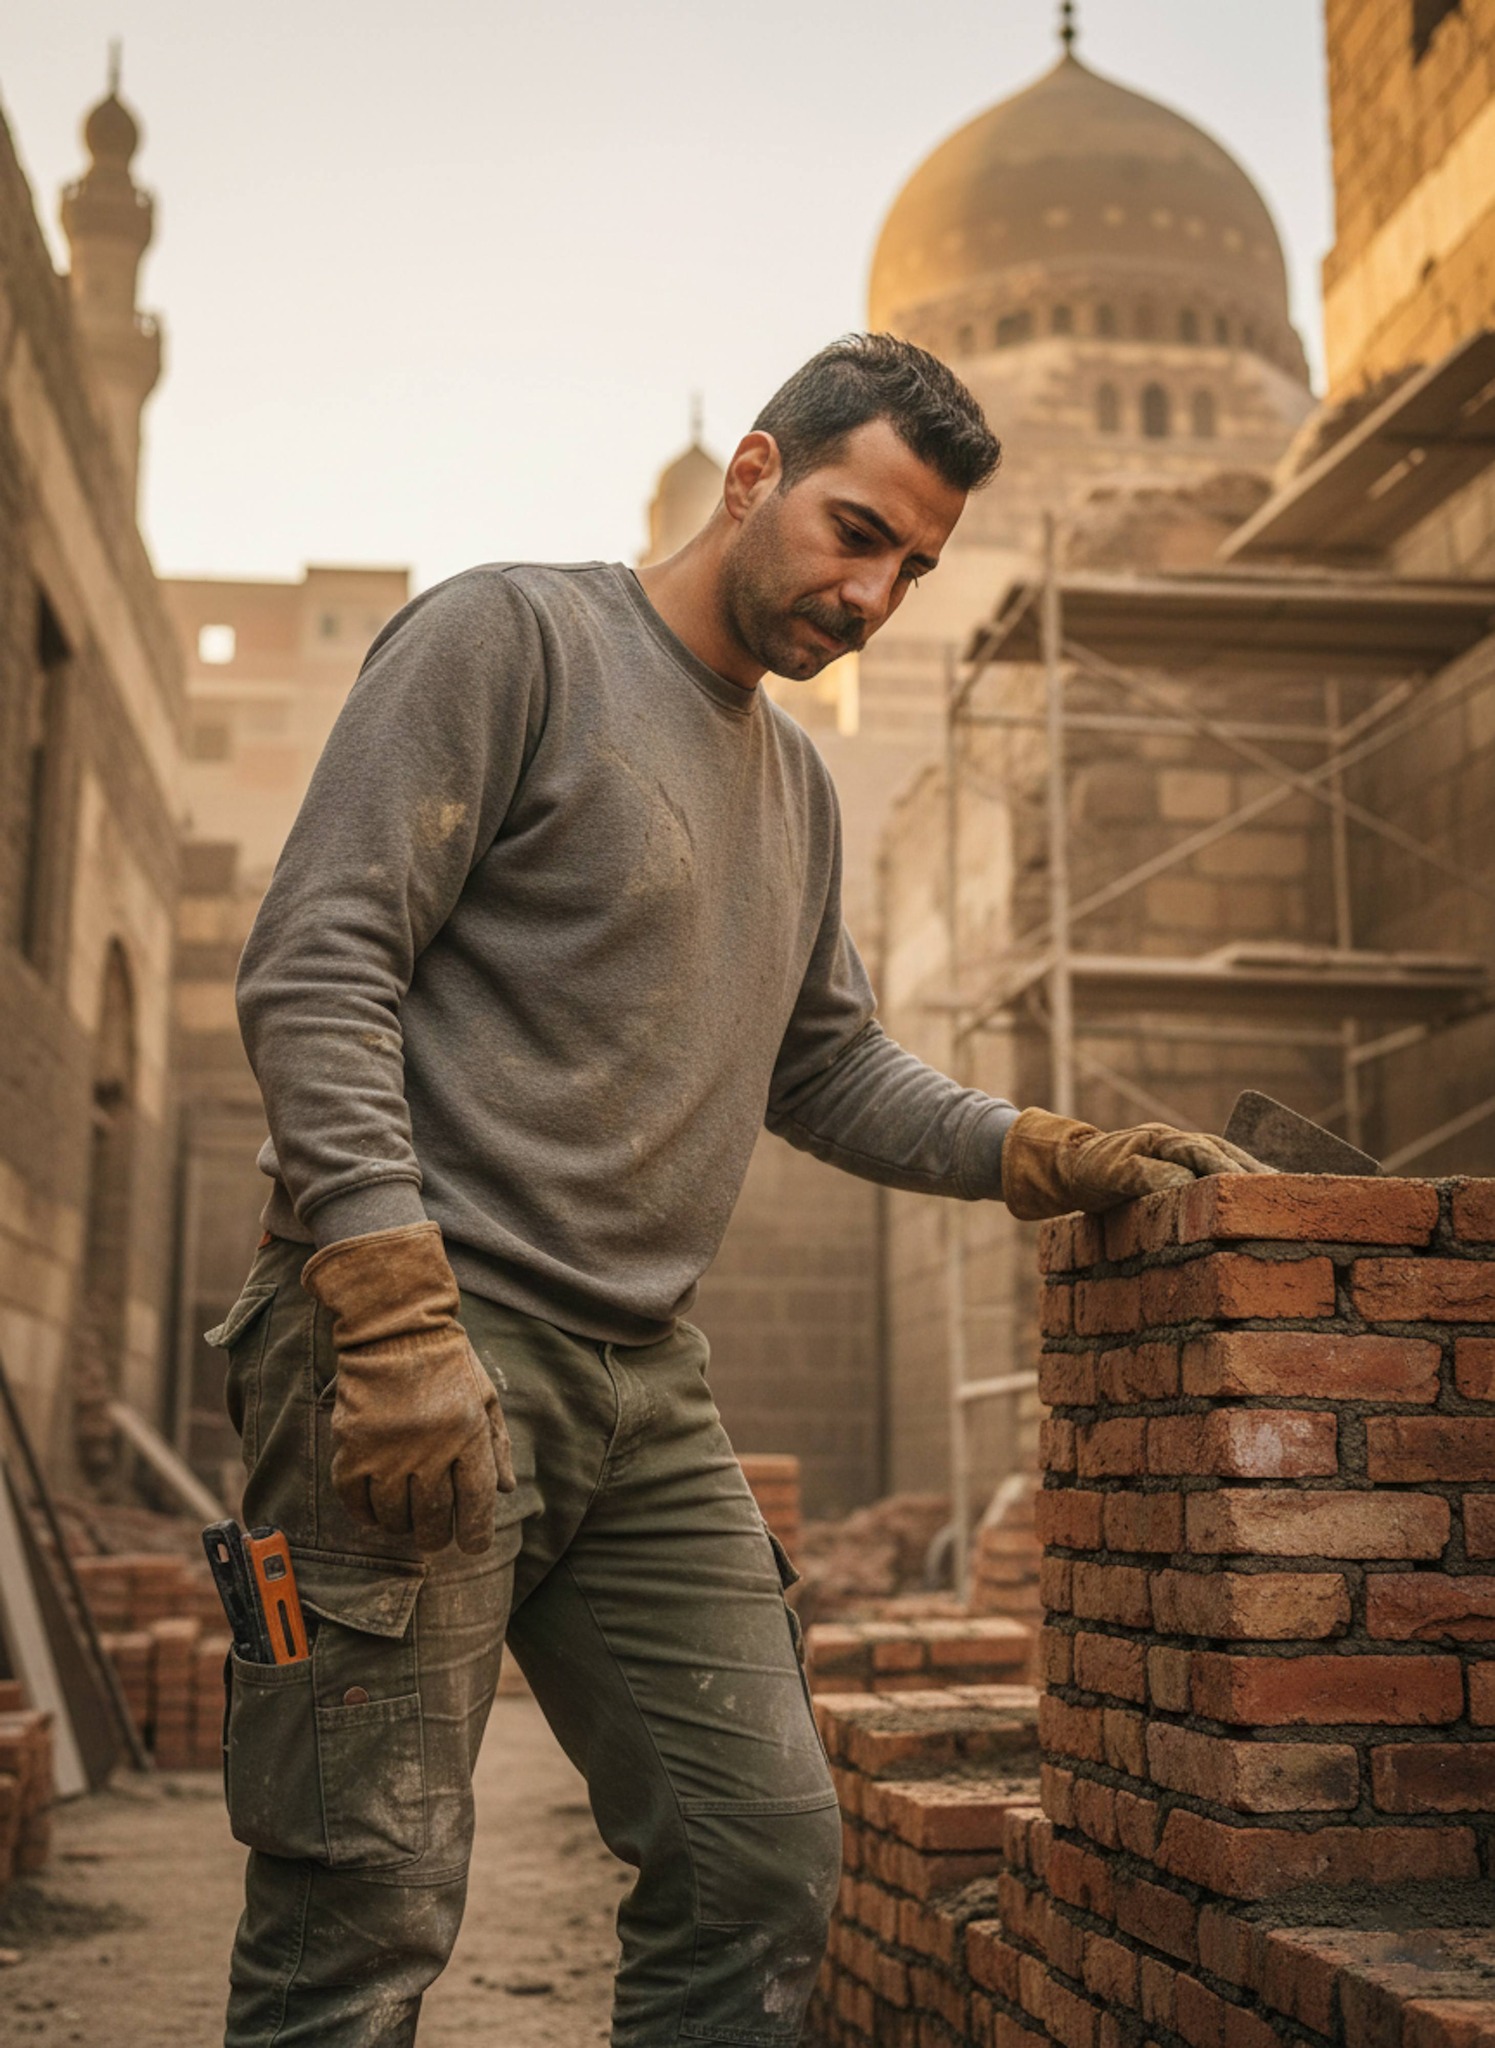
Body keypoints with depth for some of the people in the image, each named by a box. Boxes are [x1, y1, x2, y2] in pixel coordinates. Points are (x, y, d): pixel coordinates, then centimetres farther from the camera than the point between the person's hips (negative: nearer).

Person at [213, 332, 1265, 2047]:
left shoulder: (799, 787, 22)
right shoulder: (510, 635, -2)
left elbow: (829, 1074, 29)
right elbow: (316, 965, -11)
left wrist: (1046, 1156, 13)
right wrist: (397, 1312, -21)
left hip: (645, 1387, 8)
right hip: (420, 1349, -7)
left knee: (766, 1862, 5)